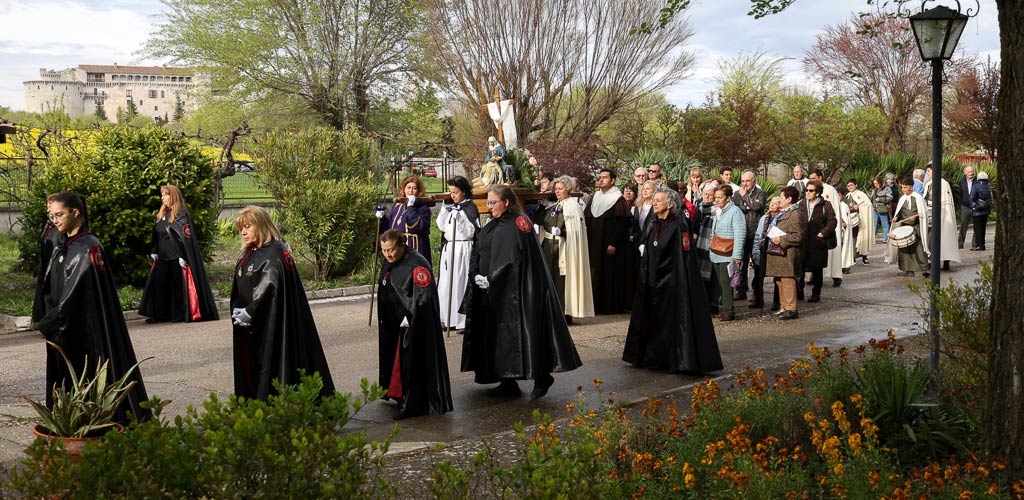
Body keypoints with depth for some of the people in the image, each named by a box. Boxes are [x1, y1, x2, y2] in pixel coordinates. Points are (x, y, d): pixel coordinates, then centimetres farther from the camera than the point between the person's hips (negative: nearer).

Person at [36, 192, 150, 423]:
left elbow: (74, 292, -16)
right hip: (61, 329, 8)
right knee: (66, 380, 11)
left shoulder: (88, 248, -14)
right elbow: (49, 290, 16)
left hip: (86, 330, -8)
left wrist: (48, 323, -11)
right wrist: (48, 321, 4)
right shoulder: (60, 249, 12)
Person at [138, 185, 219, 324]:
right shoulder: (162, 214, 16)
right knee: (159, 284, 6)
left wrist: (183, 256, -20)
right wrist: (153, 252, 13)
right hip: (163, 257, 8)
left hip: (177, 257, -8)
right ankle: (159, 314, 11)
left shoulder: (182, 213, -8)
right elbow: (156, 235, 20)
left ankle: (182, 314, 4)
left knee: (178, 285, -3)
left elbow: (185, 235, -15)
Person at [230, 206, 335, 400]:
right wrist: (238, 312, 3)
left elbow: (269, 291, -19)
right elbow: (238, 291, 17)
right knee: (249, 368, 12)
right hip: (247, 327, 9)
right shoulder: (247, 255, 13)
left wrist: (248, 313, -14)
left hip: (268, 325, -9)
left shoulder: (274, 254, -14)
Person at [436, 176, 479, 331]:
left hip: (463, 248, -7)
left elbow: (471, 231, -13)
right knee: (446, 283, 7)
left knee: (461, 283, -7)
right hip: (448, 248, 7)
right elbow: (441, 227, 11)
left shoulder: (470, 207, -7)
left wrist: (458, 217, -22)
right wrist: (443, 212, -4)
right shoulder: (450, 207, 13)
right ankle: (448, 319, 16)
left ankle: (463, 320, -1)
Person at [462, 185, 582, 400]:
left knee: (521, 334, -5)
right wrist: (476, 274, -6)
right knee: (498, 337, 8)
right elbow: (477, 252, 11)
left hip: (513, 291, -8)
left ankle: (542, 378, 7)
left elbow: (512, 258, -18)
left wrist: (491, 279, -17)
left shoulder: (518, 223, -10)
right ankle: (508, 383, 15)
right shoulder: (491, 225, 15)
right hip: (491, 291, 8)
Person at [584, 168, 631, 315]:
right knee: (596, 275, 6)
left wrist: (614, 244, -18)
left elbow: (622, 224, -13)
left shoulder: (618, 200, -6)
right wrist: (586, 240, 4)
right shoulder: (595, 198, 13)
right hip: (594, 245, 6)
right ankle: (597, 304, 12)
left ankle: (611, 306, 4)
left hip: (610, 246, -6)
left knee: (611, 275, -3)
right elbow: (587, 220, 14)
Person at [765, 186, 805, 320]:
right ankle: (783, 307, 22)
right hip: (778, 252, 10)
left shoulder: (795, 214, -14)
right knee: (779, 281, 14)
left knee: (787, 280, -7)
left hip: (787, 253, -10)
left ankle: (791, 309, -3)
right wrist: (770, 234, 14)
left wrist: (781, 240, -20)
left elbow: (798, 236, -20)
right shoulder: (782, 213, 18)